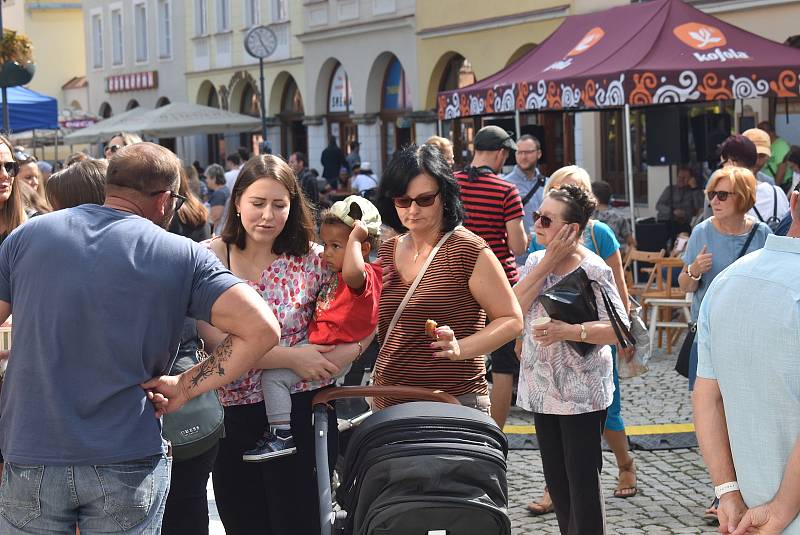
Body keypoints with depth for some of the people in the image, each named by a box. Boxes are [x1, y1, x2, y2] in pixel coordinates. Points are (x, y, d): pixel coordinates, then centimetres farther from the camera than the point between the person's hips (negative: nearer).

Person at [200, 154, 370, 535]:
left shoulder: (311, 259, -2)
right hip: (233, 416, 1)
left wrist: (328, 361, -16)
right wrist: (291, 357, -17)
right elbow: (217, 342, -12)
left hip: (301, 416, -1)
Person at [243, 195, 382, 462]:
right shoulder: (334, 275, 15)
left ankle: (281, 435, -16)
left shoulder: (365, 275, -20)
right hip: (316, 345, 12)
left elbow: (352, 273, -47)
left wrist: (355, 237, -36)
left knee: (273, 375, -20)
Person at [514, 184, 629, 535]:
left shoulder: (593, 270, -13)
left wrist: (569, 331, -28)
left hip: (582, 395, -7)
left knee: (583, 483, -3)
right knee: (556, 483, 15)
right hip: (543, 388, 7)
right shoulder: (536, 261, 7)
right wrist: (546, 264, -12)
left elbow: (620, 330, -17)